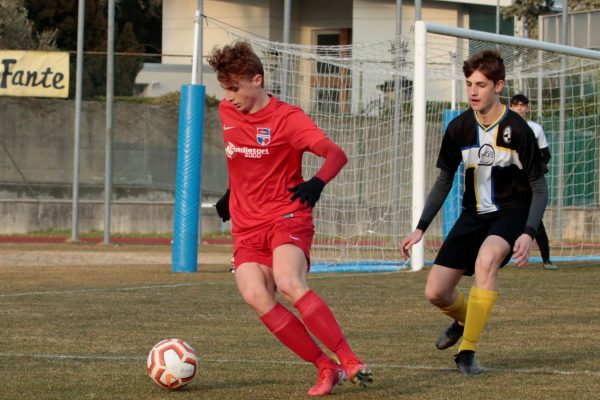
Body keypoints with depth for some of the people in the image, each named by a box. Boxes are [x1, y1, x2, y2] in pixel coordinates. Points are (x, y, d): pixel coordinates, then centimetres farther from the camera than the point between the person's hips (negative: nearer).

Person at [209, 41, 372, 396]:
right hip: (247, 227, 5)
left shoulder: (287, 117, -10)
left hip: (287, 218, -5)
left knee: (289, 284, -32)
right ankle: (326, 368, -15)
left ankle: (350, 362, -26)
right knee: (255, 295, -21)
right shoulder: (227, 112, 9)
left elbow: (336, 154, -19)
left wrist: (317, 183, -37)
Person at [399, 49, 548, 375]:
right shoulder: (459, 128, -5)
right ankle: (465, 317, 36)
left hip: (512, 211, -5)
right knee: (435, 292, -3)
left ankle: (467, 350, -25)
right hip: (473, 214, 5)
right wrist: (420, 229, 1)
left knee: (486, 259, -36)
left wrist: (528, 234, -25)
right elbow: (444, 181, 8)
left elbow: (539, 187, -11)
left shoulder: (517, 130, -17)